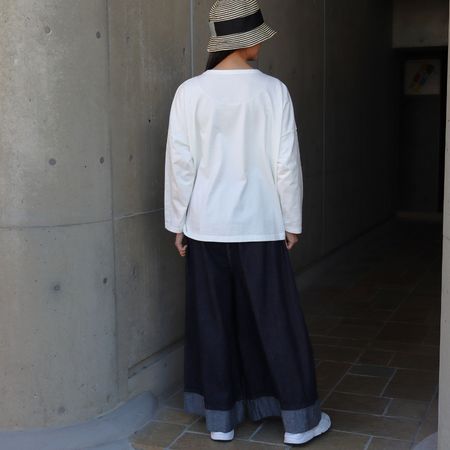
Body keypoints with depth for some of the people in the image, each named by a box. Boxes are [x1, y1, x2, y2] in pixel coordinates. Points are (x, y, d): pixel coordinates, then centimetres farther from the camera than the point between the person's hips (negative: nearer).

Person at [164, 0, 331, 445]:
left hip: (205, 225, 2)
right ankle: (299, 418, 21)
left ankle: (220, 417, 22)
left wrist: (178, 223, 5)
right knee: (277, 321, 9)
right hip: (258, 225, -1)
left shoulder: (190, 91, -4)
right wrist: (292, 221, 5)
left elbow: (179, 162, -4)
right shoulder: (273, 90, -7)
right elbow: (286, 163, -6)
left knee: (213, 322, 12)